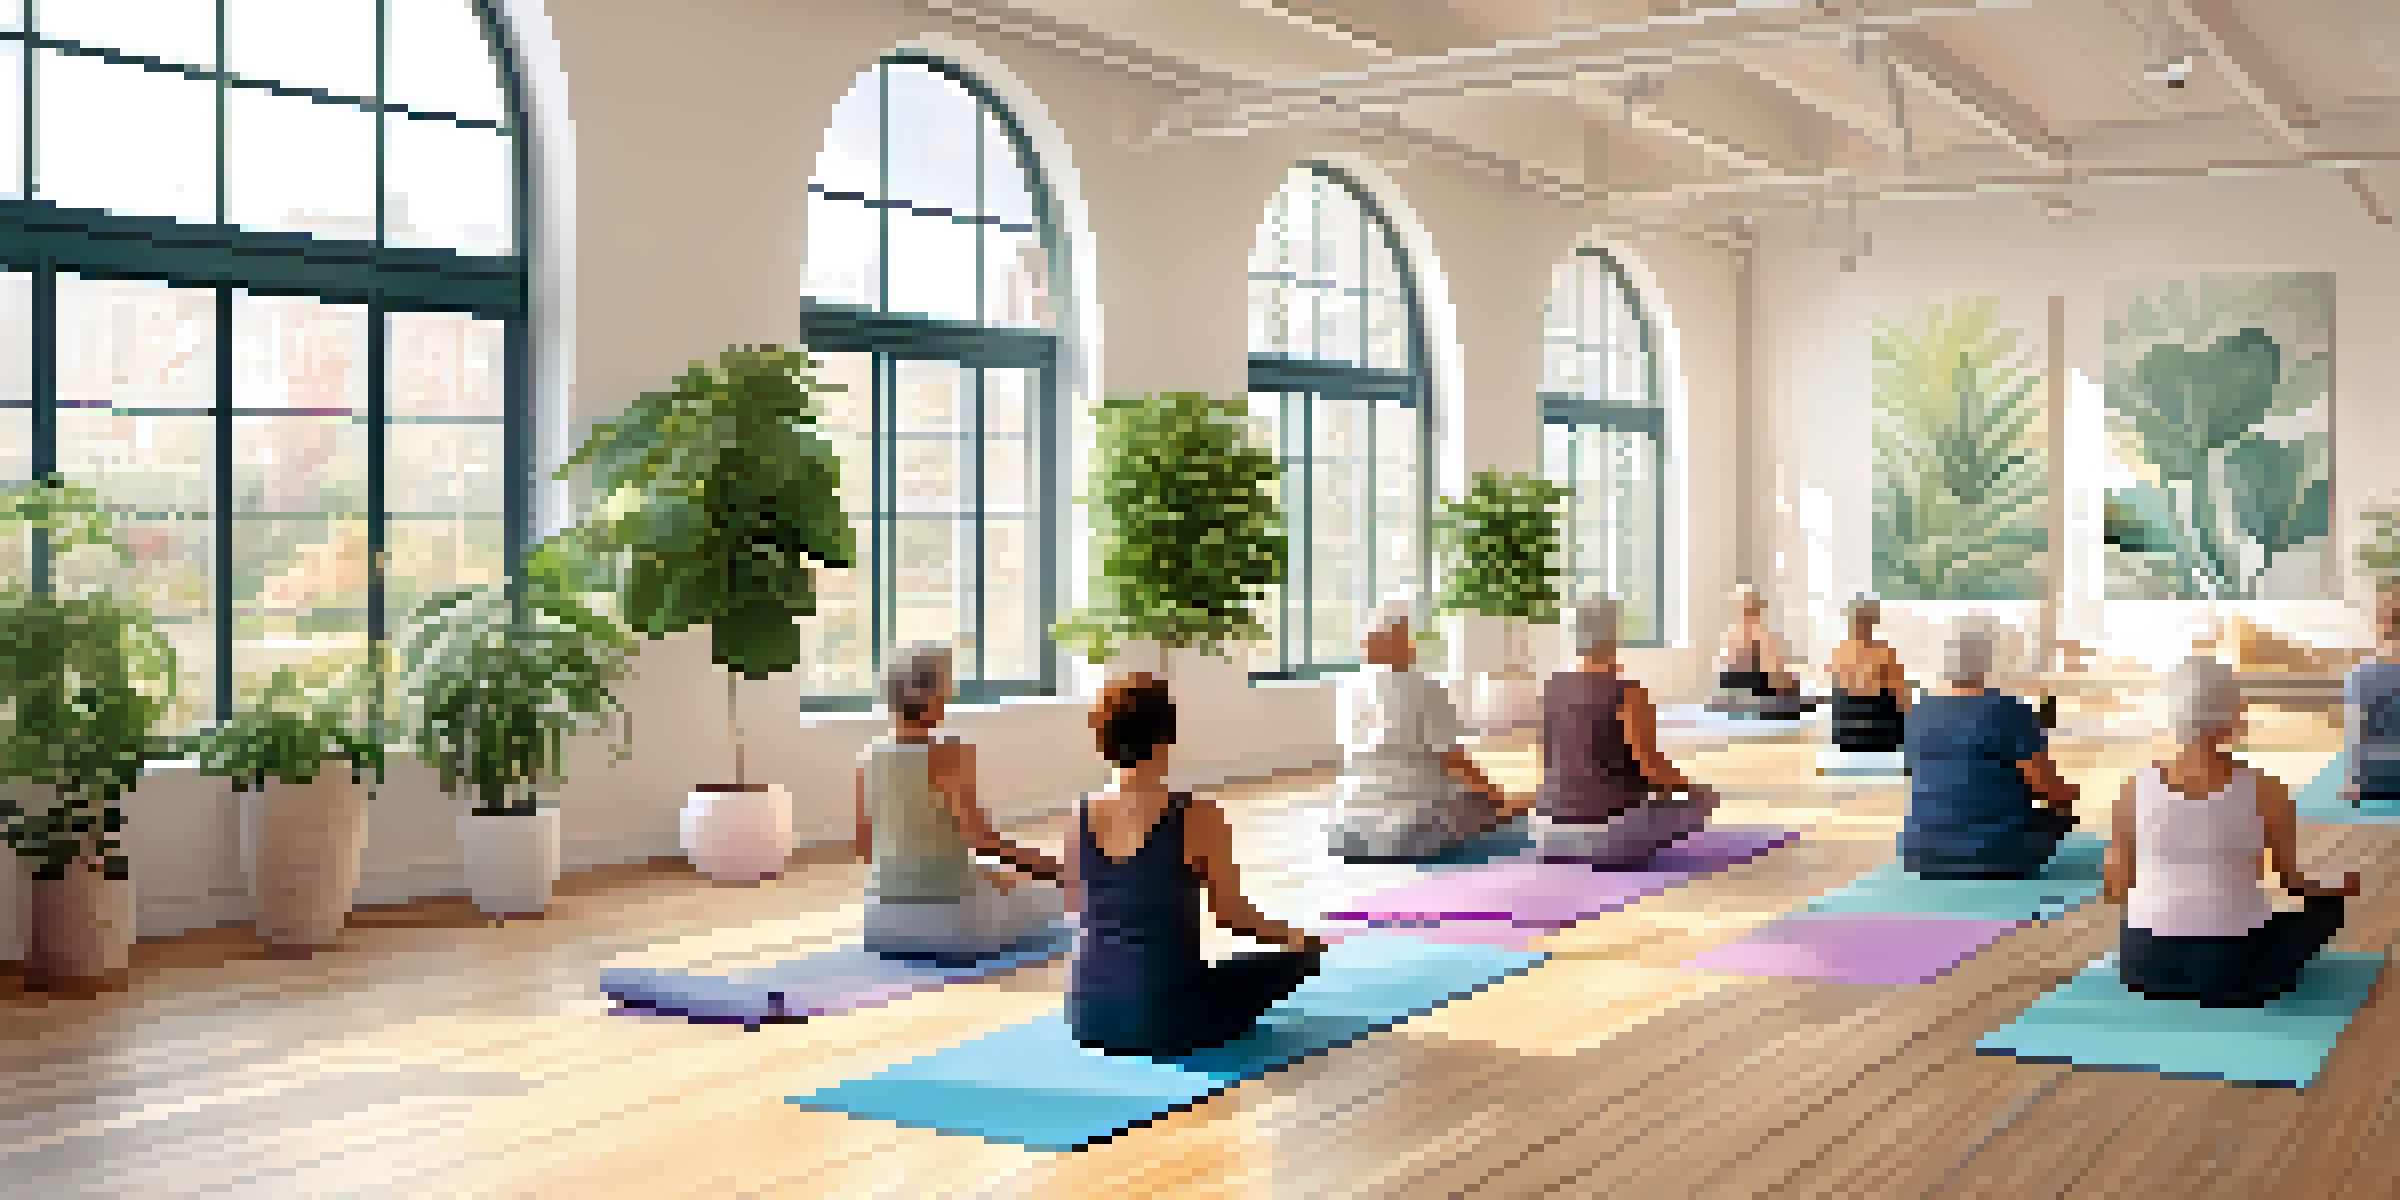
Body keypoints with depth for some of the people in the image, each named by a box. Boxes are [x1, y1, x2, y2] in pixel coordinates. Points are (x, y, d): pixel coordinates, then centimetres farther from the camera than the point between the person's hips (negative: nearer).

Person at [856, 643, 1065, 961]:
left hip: (882, 922, 5)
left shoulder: (868, 758, -1)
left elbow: (865, 845, 7)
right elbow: (980, 837, -18)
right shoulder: (948, 754, -16)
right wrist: (1040, 864, -3)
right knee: (1052, 897, 17)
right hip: (946, 916, -5)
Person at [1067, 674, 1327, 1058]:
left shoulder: (1080, 814, -4)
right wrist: (1290, 937, 13)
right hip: (1167, 1023, -5)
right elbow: (1233, 913, -8)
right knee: (1297, 955, 15)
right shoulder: (1196, 816, -16)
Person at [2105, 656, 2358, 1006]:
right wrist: (2340, 888, 22)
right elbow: (2294, 883, 0)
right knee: (2327, 904, 23)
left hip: (2145, 966, 4)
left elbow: (2116, 890, 1)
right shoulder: (2265, 790, -11)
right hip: (2233, 970, -4)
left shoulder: (2137, 786, -6)